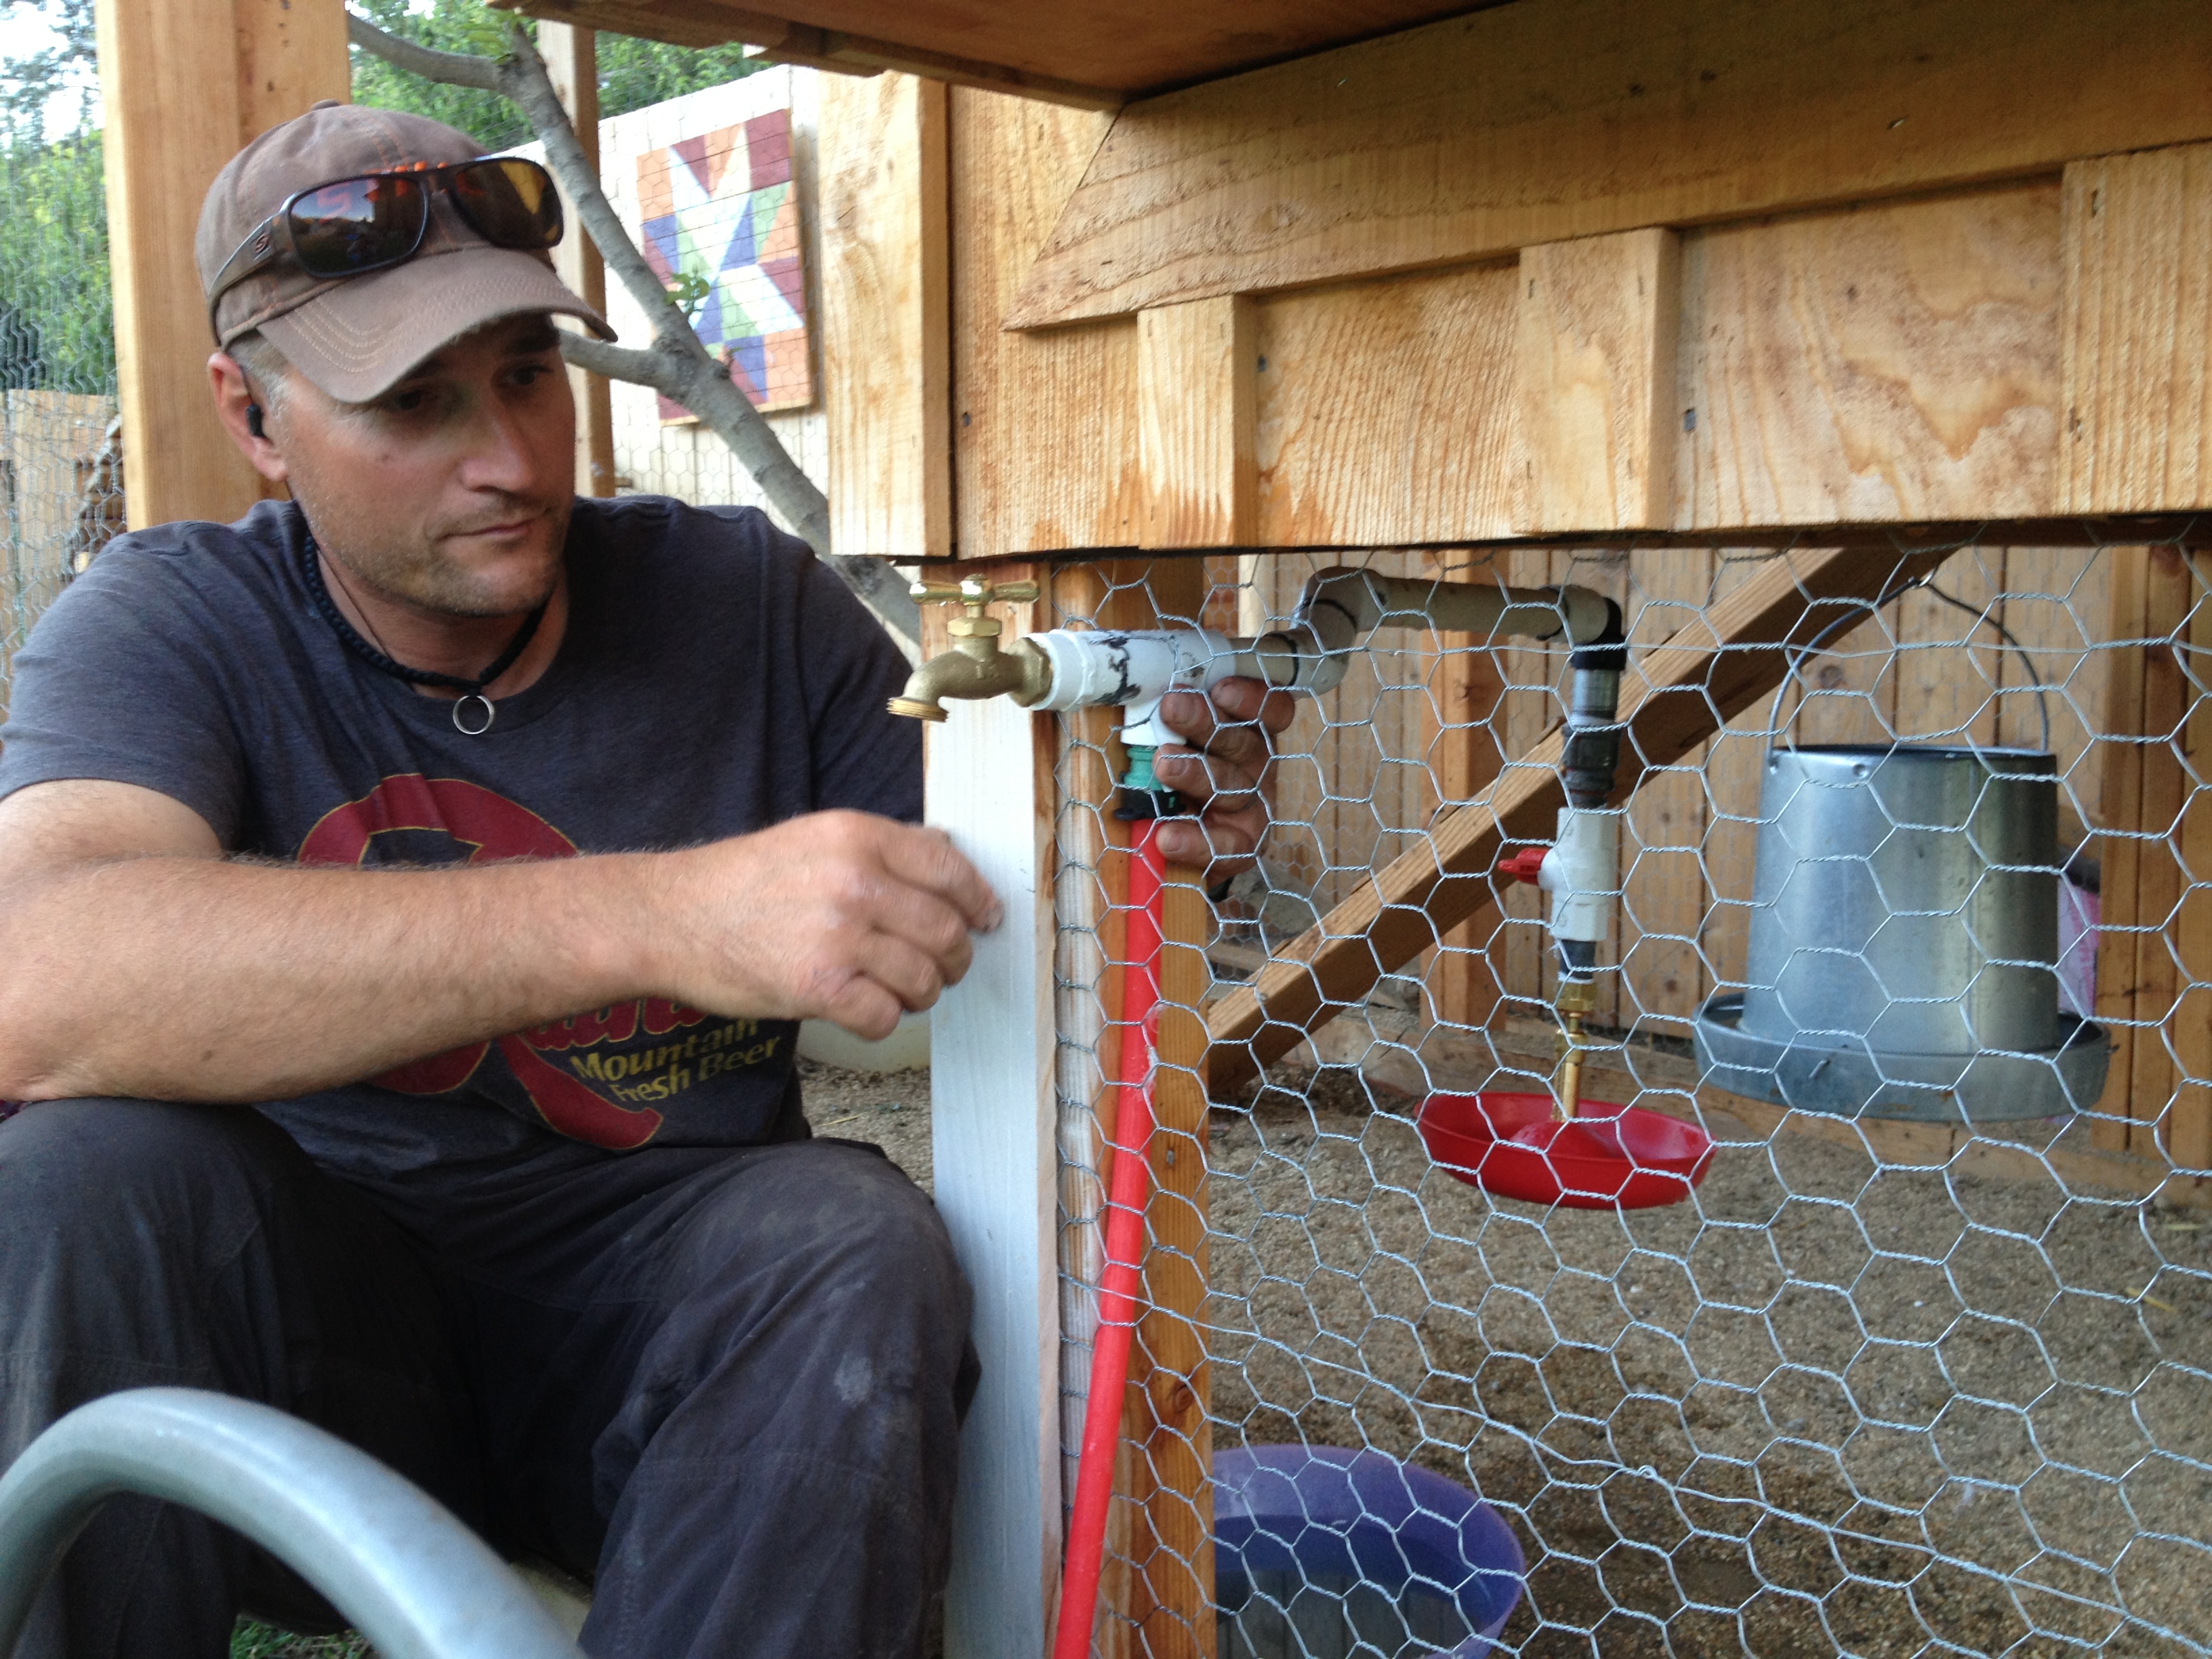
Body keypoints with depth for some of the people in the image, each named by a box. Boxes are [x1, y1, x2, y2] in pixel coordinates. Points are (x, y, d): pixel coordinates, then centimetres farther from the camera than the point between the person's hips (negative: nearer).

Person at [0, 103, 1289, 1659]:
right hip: (306, 1315, 0)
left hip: (674, 1301, 1)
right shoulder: (173, 625, -8)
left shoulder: (748, 599, -2)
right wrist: (654, 917, -40)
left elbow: (955, 919, 5)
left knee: (861, 1251, -29)